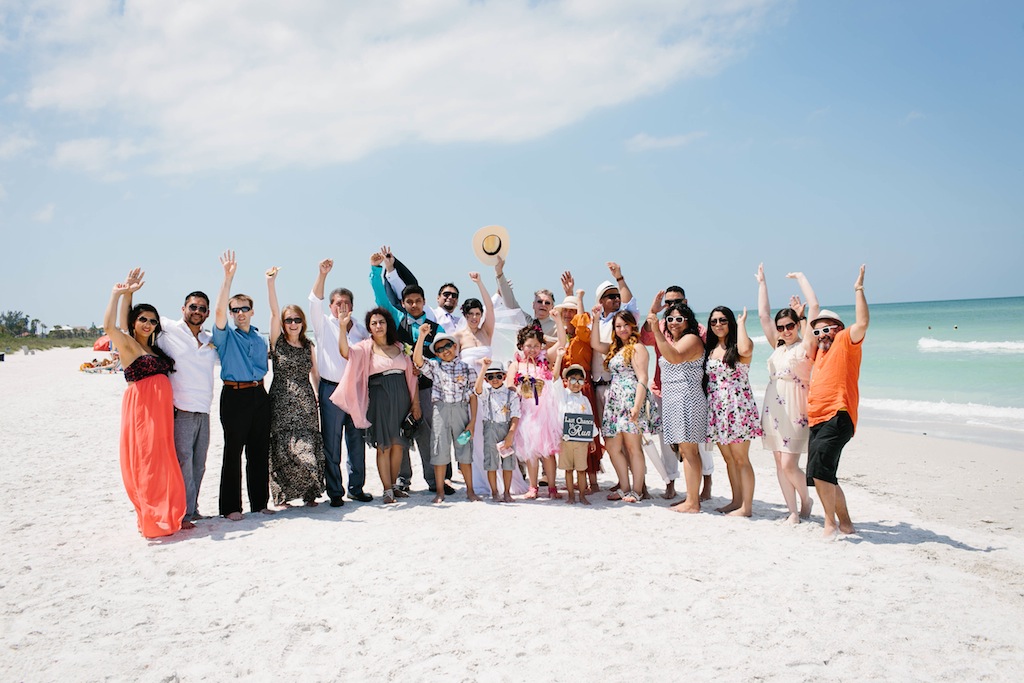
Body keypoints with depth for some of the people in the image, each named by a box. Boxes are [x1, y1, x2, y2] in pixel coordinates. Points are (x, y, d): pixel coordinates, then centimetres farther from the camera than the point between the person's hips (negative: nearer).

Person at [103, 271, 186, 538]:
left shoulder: (155, 347, 19)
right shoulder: (128, 344, -3)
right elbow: (109, 326, -21)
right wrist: (117, 294, -18)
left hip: (162, 410, 7)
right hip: (140, 408, -7)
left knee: (165, 463, 10)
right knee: (146, 463, -3)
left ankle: (169, 516, 17)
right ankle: (150, 520, 4)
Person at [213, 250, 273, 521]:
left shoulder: (260, 339, 16)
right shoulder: (226, 336, 1)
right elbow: (218, 311, -17)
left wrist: (261, 391, 15)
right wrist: (228, 277, -24)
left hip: (259, 395, 5)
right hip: (235, 396, -5)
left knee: (260, 451, 9)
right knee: (233, 451, -3)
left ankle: (259, 502, 18)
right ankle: (230, 506, 3)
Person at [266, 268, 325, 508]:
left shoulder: (308, 346, 13)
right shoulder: (277, 341, 4)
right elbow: (274, 311, -7)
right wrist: (271, 281, -16)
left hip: (305, 402, 3)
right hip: (282, 400, -2)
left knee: (308, 447, -4)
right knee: (283, 447, -6)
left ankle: (308, 493, 5)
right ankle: (283, 494, 5)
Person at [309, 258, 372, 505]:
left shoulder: (360, 328, 15)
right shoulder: (323, 323, 4)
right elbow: (315, 301, -12)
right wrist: (322, 274, -25)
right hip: (331, 390, -3)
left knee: (357, 441, 8)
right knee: (331, 444, -1)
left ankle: (356, 488, 19)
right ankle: (335, 492, 6)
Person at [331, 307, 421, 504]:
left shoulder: (399, 347, 12)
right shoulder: (366, 348, 2)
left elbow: (411, 375, 12)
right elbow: (345, 352, -19)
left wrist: (415, 402, 8)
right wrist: (343, 328, -31)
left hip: (401, 399, 4)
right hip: (379, 399, -3)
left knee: (398, 444, 8)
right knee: (383, 446, -2)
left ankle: (394, 484, 21)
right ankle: (387, 490, 5)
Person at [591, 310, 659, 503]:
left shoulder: (637, 348, -4)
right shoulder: (615, 348, 20)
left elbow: (642, 378, -12)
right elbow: (595, 344, 24)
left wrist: (637, 406, -21)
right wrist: (596, 319, 18)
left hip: (631, 400, -9)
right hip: (615, 402, 9)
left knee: (633, 447, -6)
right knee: (612, 446, 6)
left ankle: (637, 491, 0)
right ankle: (624, 488, 14)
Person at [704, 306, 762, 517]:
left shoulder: (738, 345, -4)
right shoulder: (710, 349, 15)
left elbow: (745, 350, -30)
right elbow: (706, 378, 15)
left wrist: (741, 323, -16)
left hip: (737, 407, -7)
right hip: (716, 408, 7)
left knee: (741, 459, -5)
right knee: (728, 459, 13)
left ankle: (747, 506, 0)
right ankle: (736, 501, 22)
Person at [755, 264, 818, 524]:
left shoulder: (806, 345, 0)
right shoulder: (777, 347, 15)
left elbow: (814, 306, -7)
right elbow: (763, 314, 16)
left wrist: (800, 277, 3)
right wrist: (762, 282, 20)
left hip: (796, 410, -6)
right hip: (773, 407, 6)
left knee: (789, 464, -9)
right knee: (780, 463, 5)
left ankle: (806, 501, 17)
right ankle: (793, 511, 13)